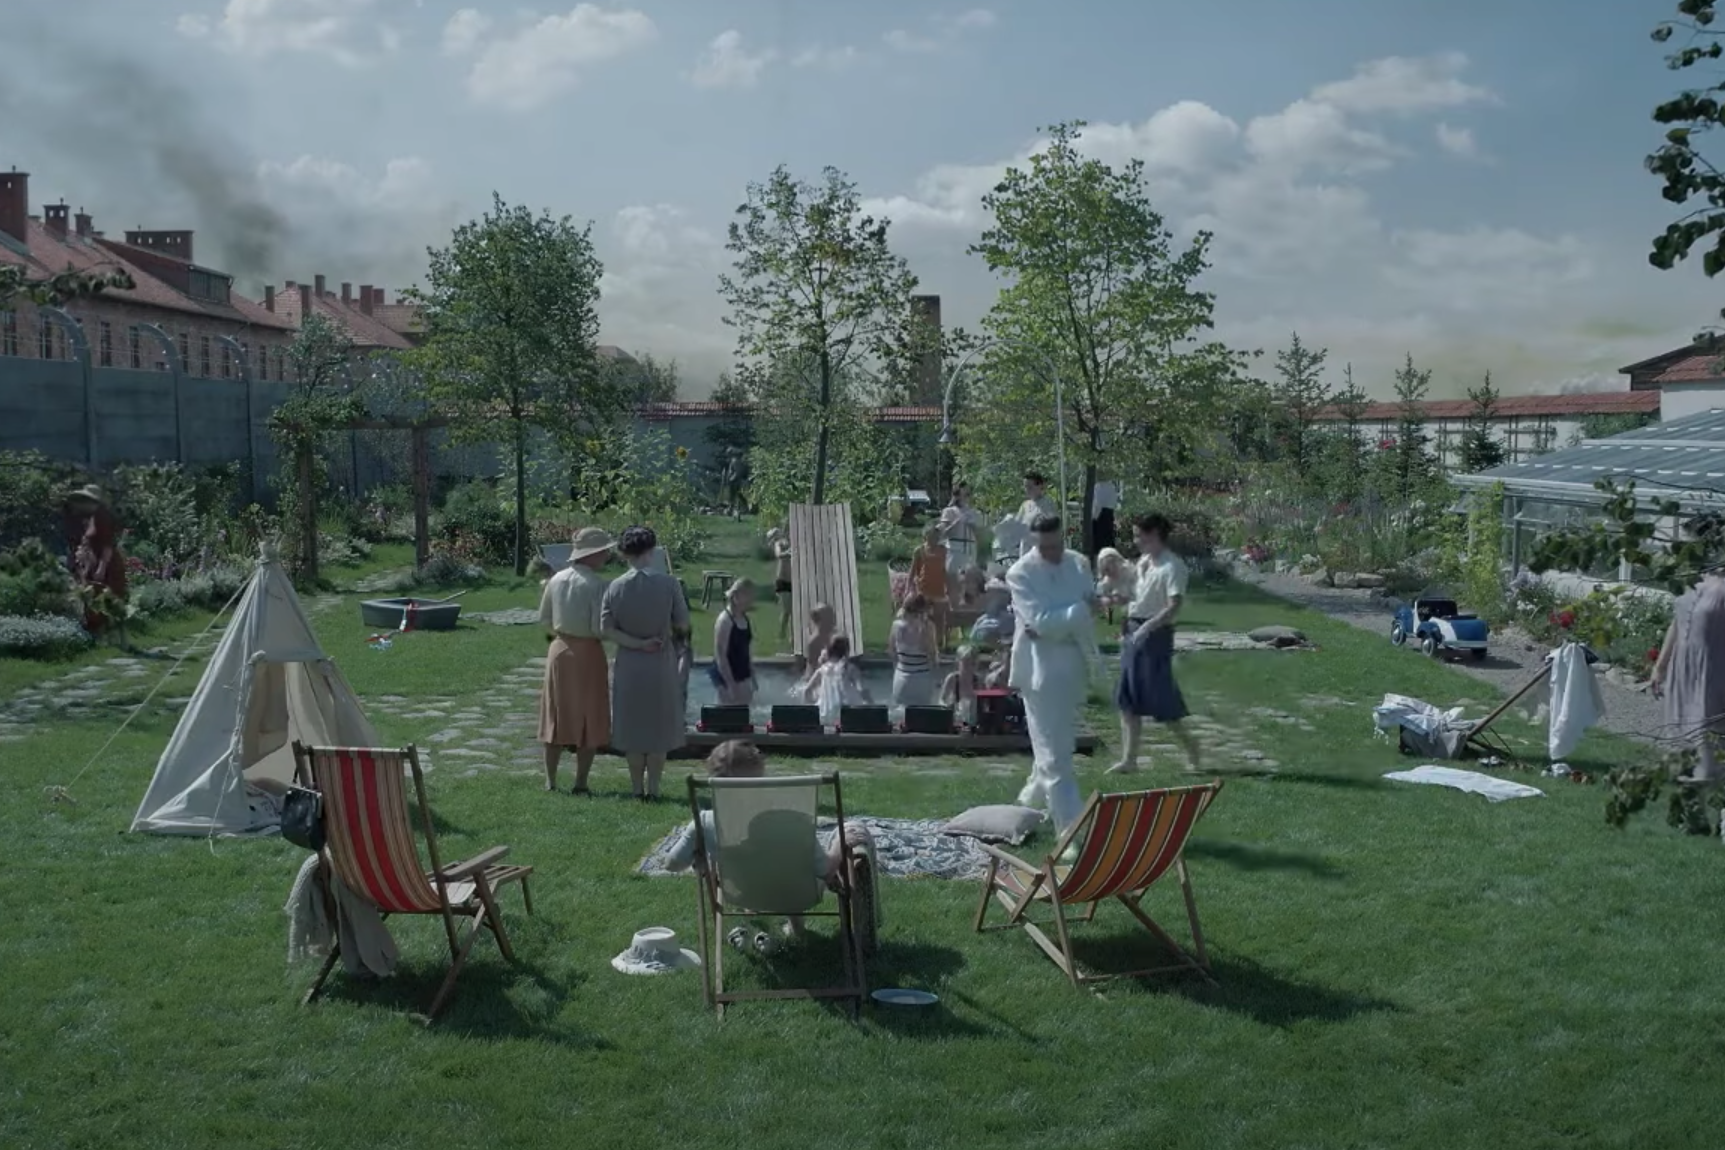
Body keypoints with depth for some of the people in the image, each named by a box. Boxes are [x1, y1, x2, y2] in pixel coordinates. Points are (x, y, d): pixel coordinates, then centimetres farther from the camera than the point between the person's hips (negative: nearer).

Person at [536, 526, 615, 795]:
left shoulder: (556, 580, 2)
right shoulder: (595, 584, -16)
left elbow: (544, 620, 8)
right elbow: (600, 628, -18)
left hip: (560, 649, 5)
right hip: (588, 652, -5)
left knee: (556, 716, 13)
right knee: (589, 719, 6)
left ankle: (550, 780, 18)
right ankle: (580, 784, 7)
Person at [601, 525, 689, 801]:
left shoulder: (615, 587, -5)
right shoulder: (668, 584, -11)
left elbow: (606, 629, -10)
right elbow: (683, 624, -5)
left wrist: (637, 643, -8)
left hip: (629, 665, 1)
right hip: (662, 664, -1)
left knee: (632, 728, 12)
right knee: (659, 727, 10)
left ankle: (637, 788, 17)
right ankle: (653, 788, 12)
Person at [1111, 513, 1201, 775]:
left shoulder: (1172, 567, -15)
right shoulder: (1143, 562, 11)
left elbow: (1174, 606, -24)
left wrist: (1146, 627, -33)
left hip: (1156, 634, -9)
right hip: (1134, 632, 9)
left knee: (1159, 699, -1)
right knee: (1128, 699, 7)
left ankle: (1188, 744, 21)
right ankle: (1129, 759, 12)